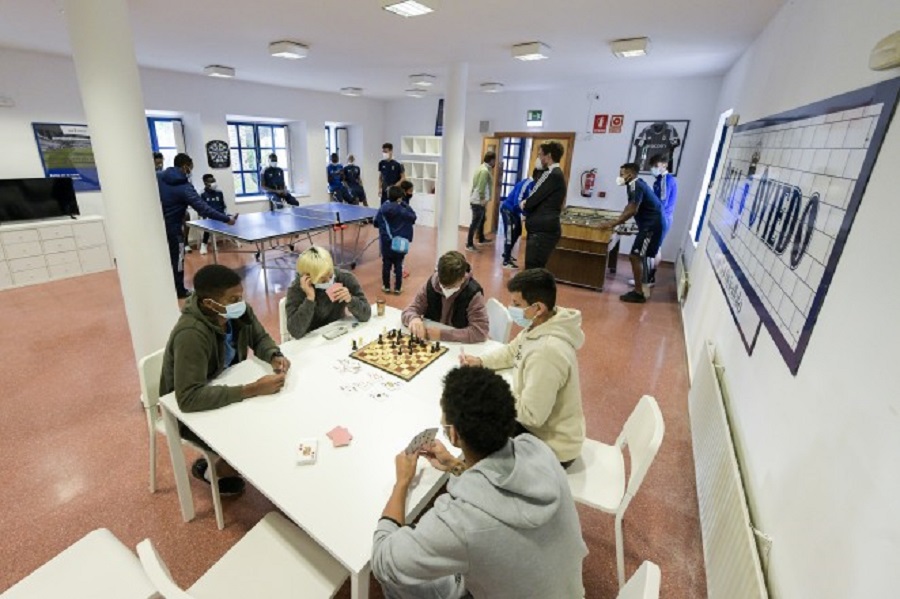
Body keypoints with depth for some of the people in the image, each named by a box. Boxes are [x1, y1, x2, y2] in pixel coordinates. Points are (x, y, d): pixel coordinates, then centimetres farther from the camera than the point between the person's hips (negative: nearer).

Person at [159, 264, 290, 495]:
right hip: (190, 410, -7)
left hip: (226, 387, 7)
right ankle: (211, 470, 15)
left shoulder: (238, 310, -16)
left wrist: (275, 357, -22)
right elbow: (189, 398, -40)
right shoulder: (191, 335, -36)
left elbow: (260, 338, 0)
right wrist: (252, 389, -42)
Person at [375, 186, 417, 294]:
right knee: (398, 265, 8)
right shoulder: (404, 210, -11)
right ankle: (397, 288, 14)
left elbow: (376, 223, 5)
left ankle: (386, 286, 21)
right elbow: (413, 217, 5)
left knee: (386, 265, 12)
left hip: (386, 242, 1)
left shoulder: (383, 209, -5)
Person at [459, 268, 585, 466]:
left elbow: (530, 414, -32)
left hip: (551, 447, -8)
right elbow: (512, 351, 12)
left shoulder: (547, 351, -36)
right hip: (539, 428, 8)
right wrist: (480, 361, -4)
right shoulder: (540, 326, -5)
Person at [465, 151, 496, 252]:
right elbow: (481, 187, -24)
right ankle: (469, 244, -3)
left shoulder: (483, 168, 14)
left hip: (477, 200, 11)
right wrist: (483, 200, -21)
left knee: (481, 220, 23)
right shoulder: (485, 171, -18)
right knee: (475, 222, -7)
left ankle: (481, 239, 39)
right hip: (478, 201, -11)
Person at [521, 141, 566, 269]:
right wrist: (527, 204, 0)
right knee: (534, 269, 14)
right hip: (542, 229, 10)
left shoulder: (553, 175, -14)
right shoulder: (553, 173, 18)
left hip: (544, 230, -10)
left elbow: (535, 198, -15)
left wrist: (524, 205, 4)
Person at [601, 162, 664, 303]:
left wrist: (613, 224, -20)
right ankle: (643, 288, 27)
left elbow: (632, 210, -24)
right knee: (640, 256, 17)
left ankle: (638, 293, -6)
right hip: (649, 224, 11)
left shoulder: (635, 186, -16)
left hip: (651, 225, -11)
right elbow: (629, 207, 22)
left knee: (635, 256, -10)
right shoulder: (636, 184, 16)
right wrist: (617, 221, 12)